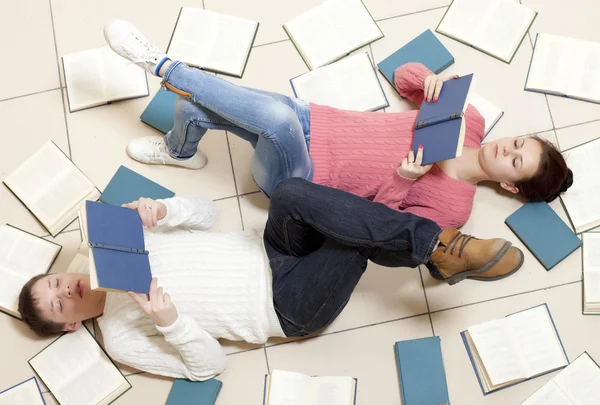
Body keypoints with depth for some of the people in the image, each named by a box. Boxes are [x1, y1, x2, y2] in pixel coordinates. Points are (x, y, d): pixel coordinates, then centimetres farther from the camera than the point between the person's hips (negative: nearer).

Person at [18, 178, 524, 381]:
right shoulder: (122, 339, -3)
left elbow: (207, 212, 11)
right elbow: (209, 365, -6)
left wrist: (162, 210, -11)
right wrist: (171, 324, -24)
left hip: (271, 254, 5)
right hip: (290, 309, -5)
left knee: (291, 195, -31)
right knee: (355, 239, -33)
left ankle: (439, 245, -25)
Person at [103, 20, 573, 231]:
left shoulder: (453, 206, -12)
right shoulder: (470, 121, 4)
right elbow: (404, 75, 8)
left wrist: (403, 181, -30)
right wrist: (431, 80, -15)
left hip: (296, 177, -5)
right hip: (309, 121, 6)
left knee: (279, 117, -39)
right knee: (191, 109, -8)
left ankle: (162, 65, -18)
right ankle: (179, 151, 28)